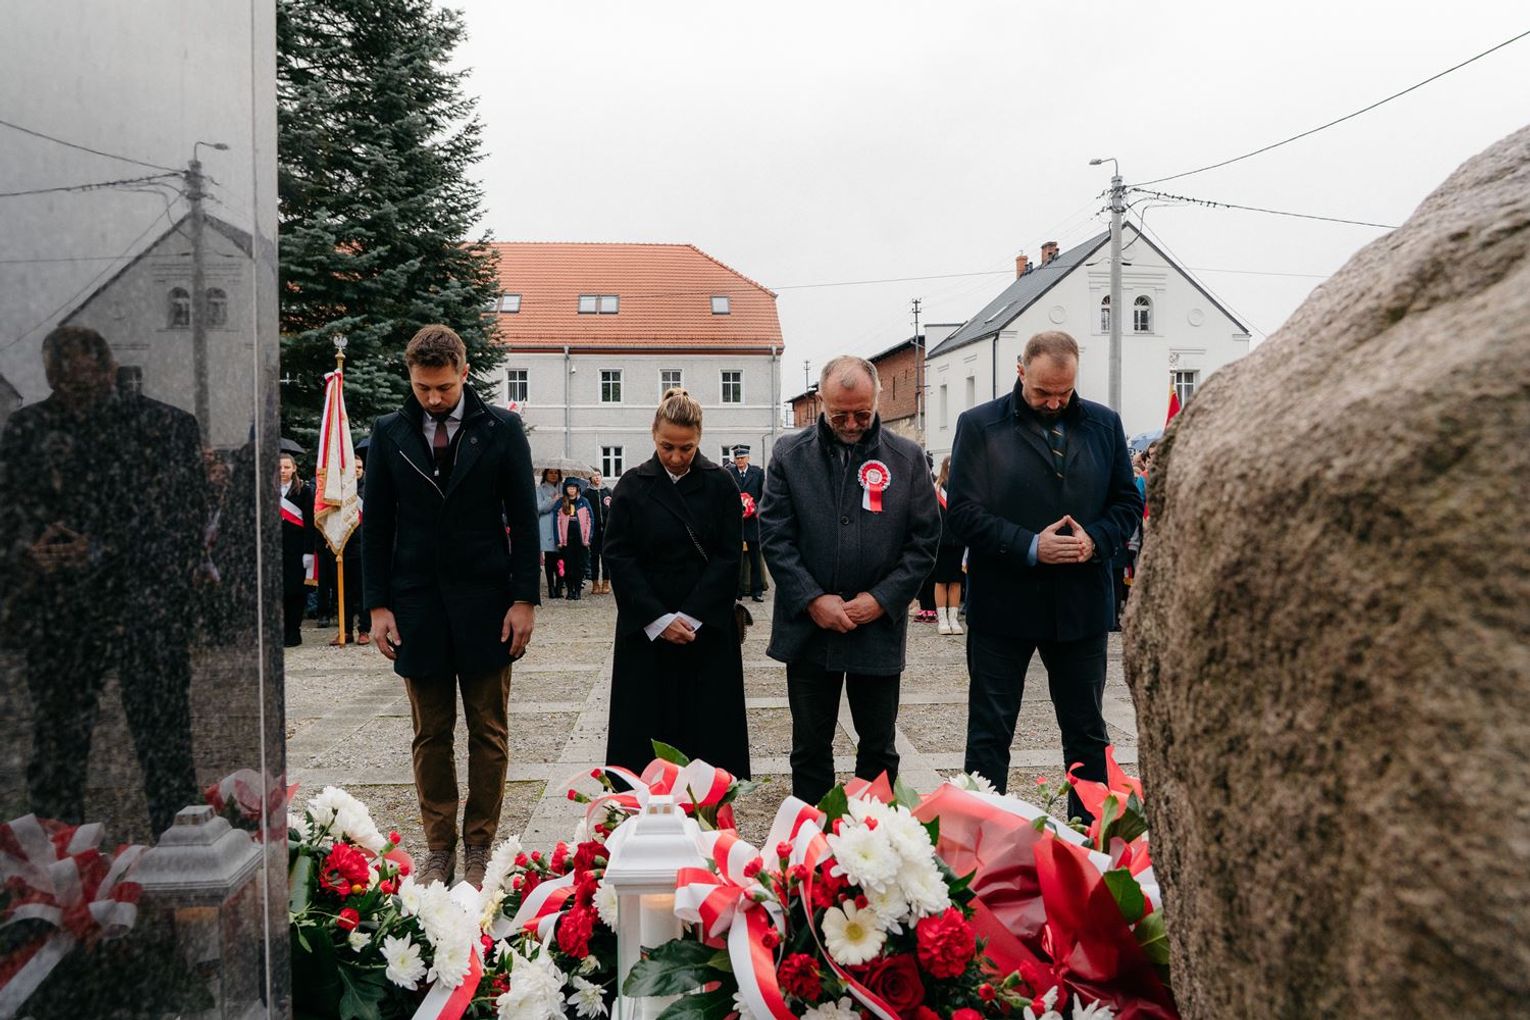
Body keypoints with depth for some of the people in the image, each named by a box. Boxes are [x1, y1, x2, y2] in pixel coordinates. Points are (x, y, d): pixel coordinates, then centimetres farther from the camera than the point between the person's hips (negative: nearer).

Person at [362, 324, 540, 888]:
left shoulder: (501, 428, 0)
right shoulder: (389, 433, 4)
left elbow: (523, 518, 0)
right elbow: (376, 525, 6)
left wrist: (524, 599, -6)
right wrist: (379, 604, 0)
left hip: (485, 603, -1)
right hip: (417, 604, 1)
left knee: (489, 734, 5)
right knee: (430, 736, 9)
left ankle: (479, 848, 18)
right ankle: (438, 849, 21)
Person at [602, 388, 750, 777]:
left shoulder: (720, 485, 0)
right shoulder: (633, 485, 1)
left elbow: (728, 556, -3)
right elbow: (618, 556, -2)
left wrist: (690, 617, -12)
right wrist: (658, 619, -11)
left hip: (707, 628, 0)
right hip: (645, 629, 0)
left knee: (707, 723, 1)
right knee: (646, 723, 1)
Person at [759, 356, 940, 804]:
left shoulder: (907, 458, 1)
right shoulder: (790, 455, 1)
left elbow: (924, 540, 0)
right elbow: (774, 535, -2)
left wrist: (882, 600, -9)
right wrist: (813, 599, -11)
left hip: (879, 628, 0)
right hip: (808, 628, 0)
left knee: (879, 750, 12)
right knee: (810, 748, 11)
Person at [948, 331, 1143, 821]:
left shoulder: (1104, 424, 7)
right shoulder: (979, 425, -4)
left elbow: (1127, 502, 9)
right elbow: (964, 510, -8)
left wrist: (1096, 539, -11)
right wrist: (1030, 547, -18)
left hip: (1081, 603, 3)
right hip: (1002, 603, -3)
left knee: (1087, 732, 14)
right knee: (989, 732, 6)